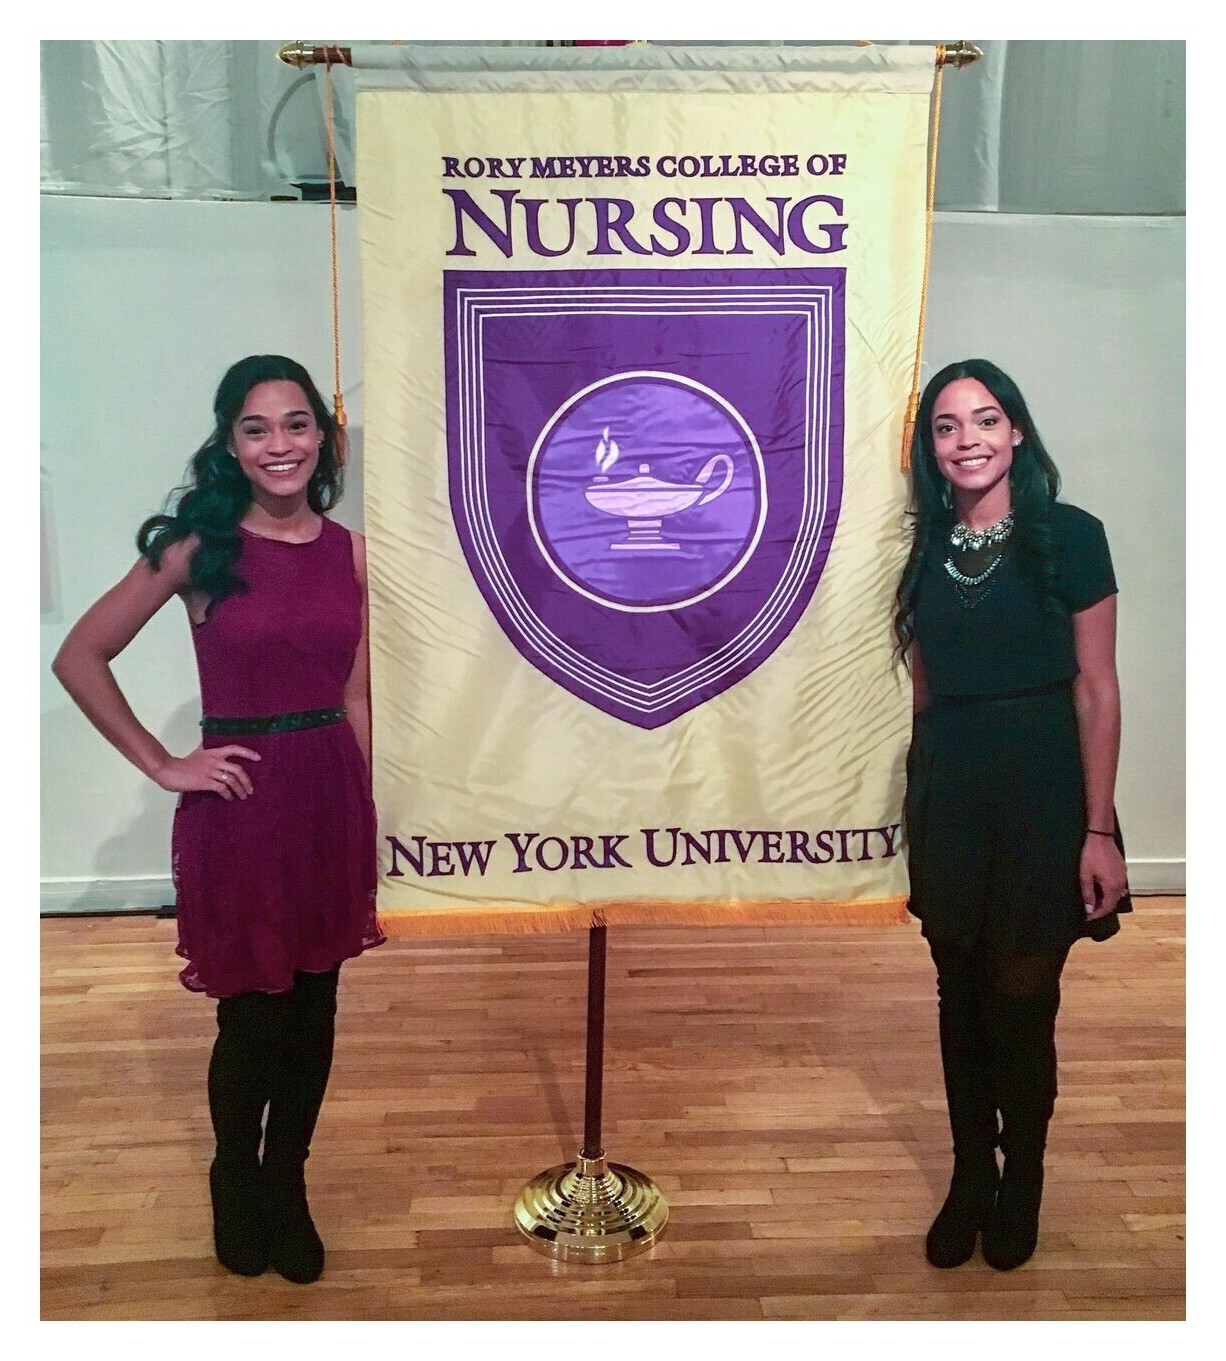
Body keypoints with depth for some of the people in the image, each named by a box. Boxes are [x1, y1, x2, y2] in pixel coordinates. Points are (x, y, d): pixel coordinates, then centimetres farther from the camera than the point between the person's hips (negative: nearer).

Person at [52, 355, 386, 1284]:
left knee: (314, 1007, 13)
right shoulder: (198, 545, -7)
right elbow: (80, 657, -4)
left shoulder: (350, 551, 4)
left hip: (331, 795, 4)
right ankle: (236, 1185, 37)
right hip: (240, 800, -3)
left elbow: (355, 696, 9)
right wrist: (162, 765, -6)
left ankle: (287, 1187, 36)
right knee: (253, 1014, 8)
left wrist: (358, 809, 8)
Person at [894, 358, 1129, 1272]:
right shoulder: (927, 550, 8)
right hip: (946, 793, 4)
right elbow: (925, 688, 11)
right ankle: (970, 1175, 29)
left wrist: (1099, 831, -12)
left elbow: (1097, 691, -7)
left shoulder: (1069, 536, -5)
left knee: (1022, 997, 5)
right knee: (961, 994, 12)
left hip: (1041, 790, -4)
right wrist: (917, 804, 9)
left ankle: (1021, 1183, 28)